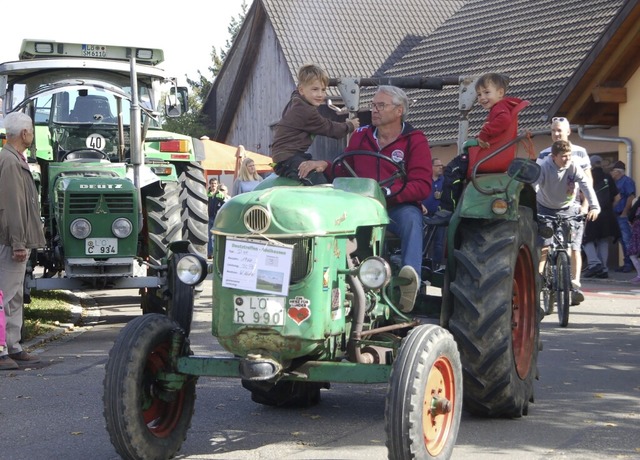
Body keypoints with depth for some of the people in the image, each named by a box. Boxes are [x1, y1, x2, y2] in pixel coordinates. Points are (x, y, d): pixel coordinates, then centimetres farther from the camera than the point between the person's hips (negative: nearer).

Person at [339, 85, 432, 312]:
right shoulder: (360, 136, 17)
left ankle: (411, 275, -57)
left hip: (399, 208, -3)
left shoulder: (415, 140, 2)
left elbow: (422, 186, -9)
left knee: (411, 217, -39)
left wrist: (387, 192, -23)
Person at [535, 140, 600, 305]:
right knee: (543, 246, -10)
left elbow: (587, 185, -30)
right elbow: (533, 187, -34)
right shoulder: (543, 167, -23)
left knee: (574, 247, -9)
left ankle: (574, 285, -5)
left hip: (568, 209, 1)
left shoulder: (574, 168, -19)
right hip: (545, 209, -1)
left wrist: (594, 206, -46)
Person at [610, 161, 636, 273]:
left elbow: (631, 197, -16)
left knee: (626, 240, -10)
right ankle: (627, 263, 15)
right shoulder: (617, 182, 19)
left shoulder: (627, 181, -8)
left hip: (624, 216, -9)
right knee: (623, 240, 10)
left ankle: (629, 264, -9)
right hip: (618, 215, 9)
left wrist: (624, 213, -18)